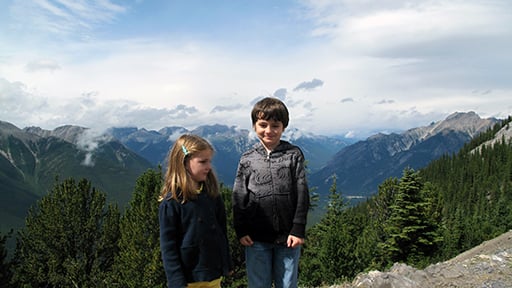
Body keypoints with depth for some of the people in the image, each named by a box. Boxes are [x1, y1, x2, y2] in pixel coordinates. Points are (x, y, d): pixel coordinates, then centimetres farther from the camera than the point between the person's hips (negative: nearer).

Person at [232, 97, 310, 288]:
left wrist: (298, 230, -6)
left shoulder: (294, 155, 0)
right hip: (256, 238, 1)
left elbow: (302, 195, -1)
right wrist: (241, 231, -2)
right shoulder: (247, 159, 2)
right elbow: (239, 198, 4)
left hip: (287, 237, 0)